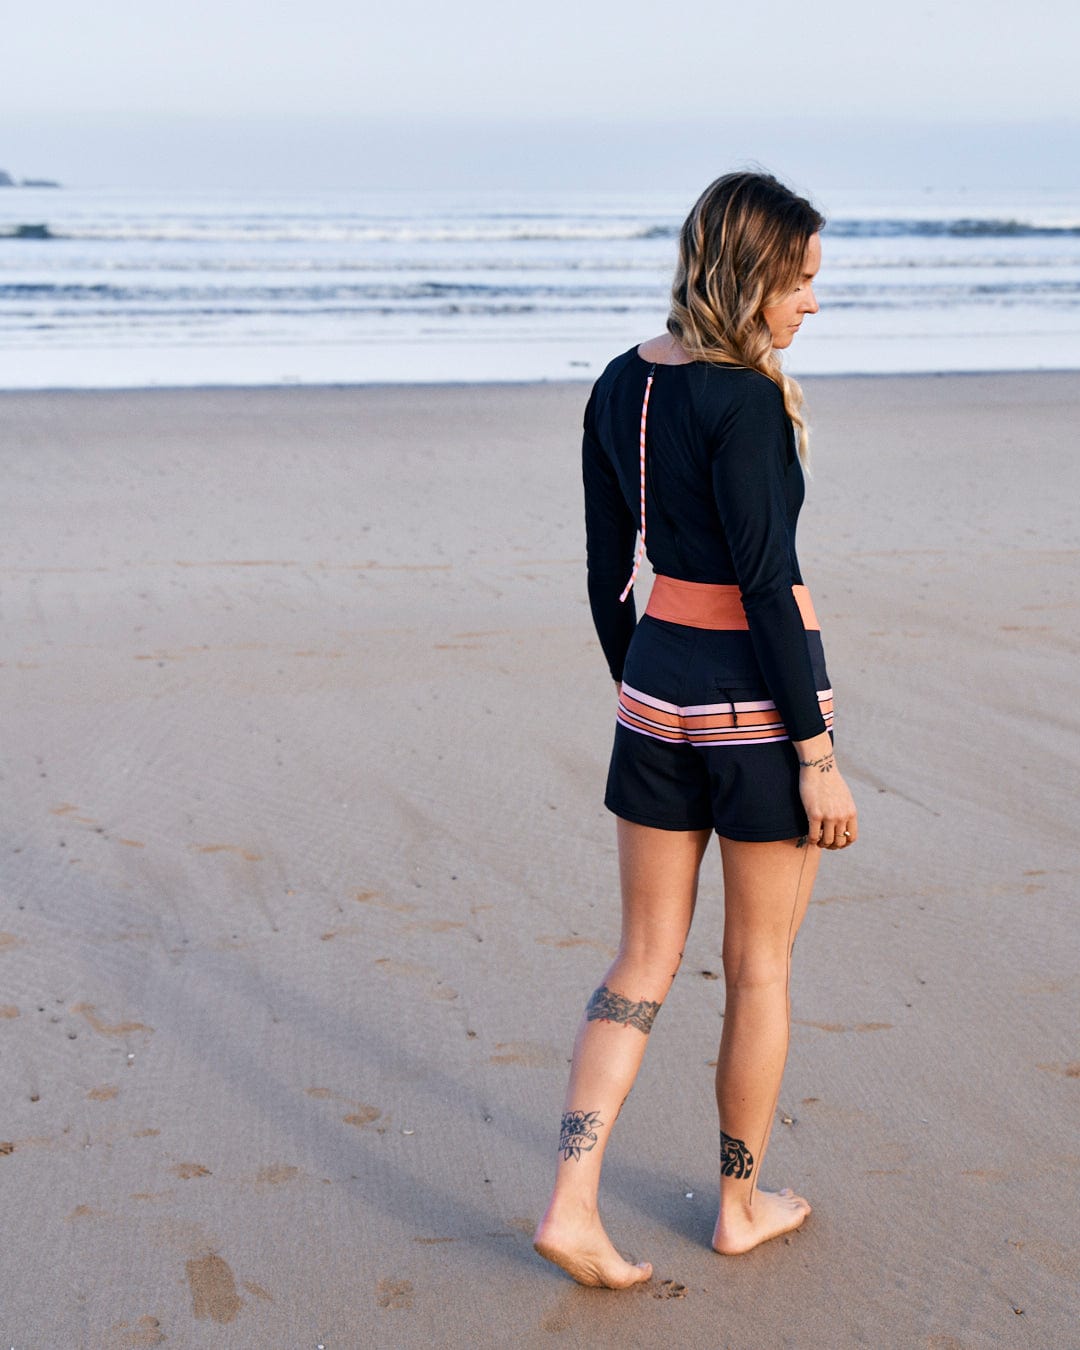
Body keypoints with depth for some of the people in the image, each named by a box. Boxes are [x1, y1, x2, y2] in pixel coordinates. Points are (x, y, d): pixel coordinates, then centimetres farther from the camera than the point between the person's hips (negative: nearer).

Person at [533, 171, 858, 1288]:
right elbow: (766, 586, -20)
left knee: (644, 962, 13)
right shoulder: (745, 400, -18)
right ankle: (741, 1204, 27)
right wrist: (816, 753, -16)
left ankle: (571, 1206, 6)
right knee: (759, 969, 11)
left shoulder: (620, 386, 5)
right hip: (758, 695, -7)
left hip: (658, 684, 7)